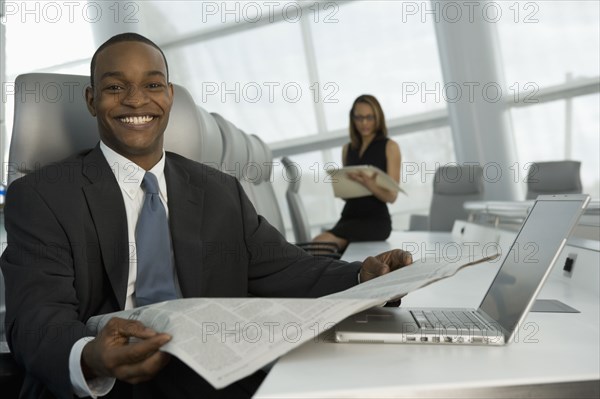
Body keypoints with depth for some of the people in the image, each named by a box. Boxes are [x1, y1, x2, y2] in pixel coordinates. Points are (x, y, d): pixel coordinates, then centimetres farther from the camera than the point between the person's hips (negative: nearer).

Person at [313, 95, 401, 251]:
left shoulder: (389, 146, 3)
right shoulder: (347, 149, 17)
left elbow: (391, 196, -3)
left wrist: (369, 184, -24)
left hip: (376, 220, -4)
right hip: (349, 216, 4)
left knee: (322, 242, -30)